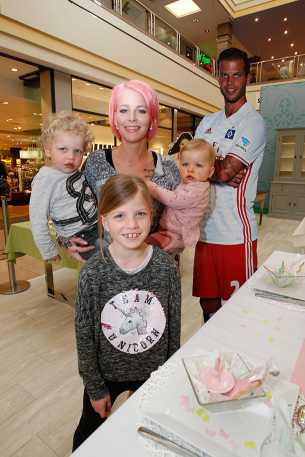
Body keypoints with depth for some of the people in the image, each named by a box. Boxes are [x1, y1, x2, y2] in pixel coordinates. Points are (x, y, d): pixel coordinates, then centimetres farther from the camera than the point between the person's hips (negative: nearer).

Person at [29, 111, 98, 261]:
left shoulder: (75, 170, 4)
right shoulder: (45, 180, -16)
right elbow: (37, 220, -15)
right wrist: (49, 253, -11)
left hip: (98, 225, 8)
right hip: (79, 238, -7)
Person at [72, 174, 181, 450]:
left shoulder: (166, 266, -19)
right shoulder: (93, 273, -23)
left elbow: (174, 325, -7)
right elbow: (85, 335, -13)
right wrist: (95, 388, -4)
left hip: (154, 372, 1)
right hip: (107, 373, 0)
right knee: (90, 431, 27)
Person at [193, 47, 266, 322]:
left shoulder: (253, 123, -5)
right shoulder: (208, 122, 15)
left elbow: (225, 171, -18)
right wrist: (220, 169, -11)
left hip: (236, 233, -6)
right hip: (206, 228, 6)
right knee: (207, 300, 17)